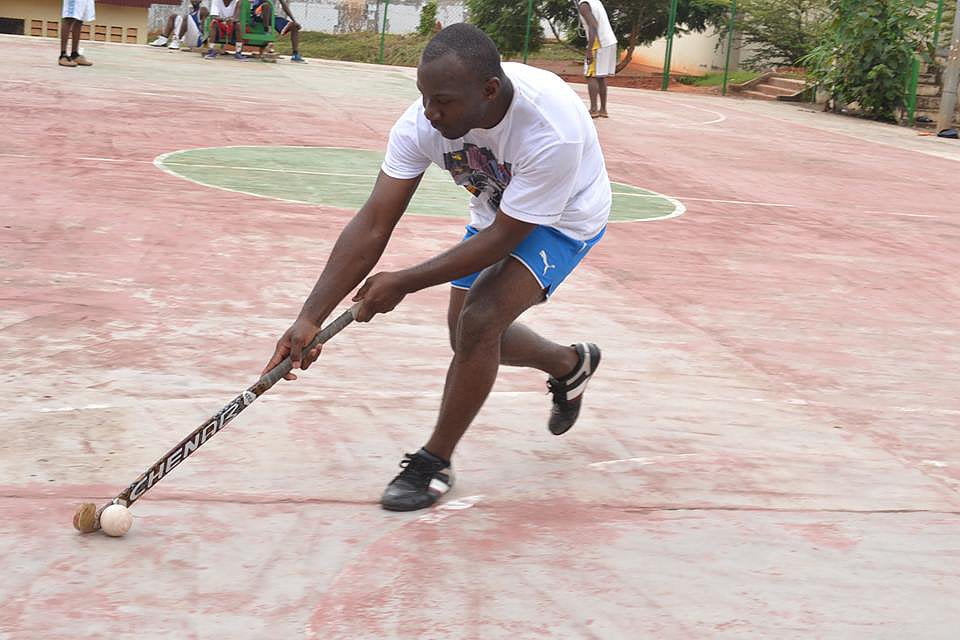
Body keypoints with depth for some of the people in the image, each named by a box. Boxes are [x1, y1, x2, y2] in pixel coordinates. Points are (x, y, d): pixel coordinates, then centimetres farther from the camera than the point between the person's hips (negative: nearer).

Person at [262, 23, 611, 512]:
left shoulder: (551, 130, -42)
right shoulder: (423, 122, -27)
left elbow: (503, 238, -32)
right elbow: (372, 226, -25)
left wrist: (405, 283, -31)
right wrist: (310, 318, -32)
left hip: (563, 219, -6)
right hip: (497, 212, 6)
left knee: (479, 324, -22)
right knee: (468, 333, 13)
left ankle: (436, 463, -2)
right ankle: (572, 365, 42)